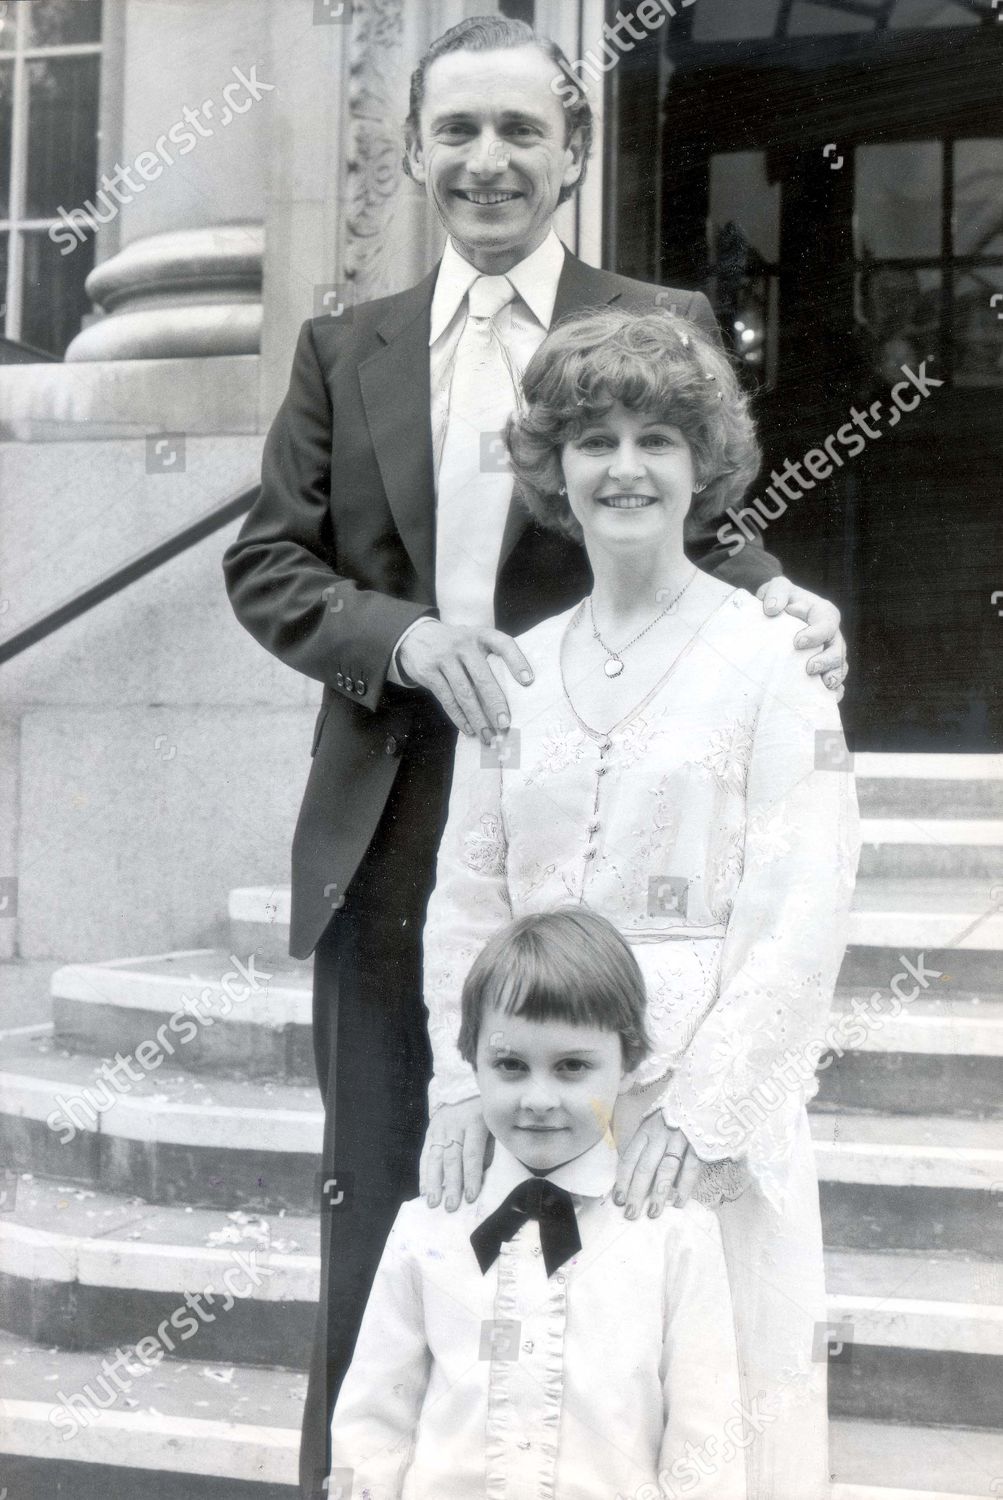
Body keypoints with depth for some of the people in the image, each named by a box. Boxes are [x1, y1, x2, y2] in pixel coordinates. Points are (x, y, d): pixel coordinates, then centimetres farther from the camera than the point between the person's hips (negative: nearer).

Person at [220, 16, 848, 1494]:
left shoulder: (664, 328, 3)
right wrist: (404, 635, -12)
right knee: (378, 1199, 11)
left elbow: (696, 533, 4)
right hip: (387, 851, 2)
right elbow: (268, 561, 6)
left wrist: (777, 600, -19)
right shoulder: (345, 349, 10)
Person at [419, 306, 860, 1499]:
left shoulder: (767, 657, -2)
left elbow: (804, 912, -8)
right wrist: (463, 1088, 0)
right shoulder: (515, 672, 11)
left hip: (714, 1101, -4)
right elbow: (467, 898, 11)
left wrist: (700, 1106, -14)